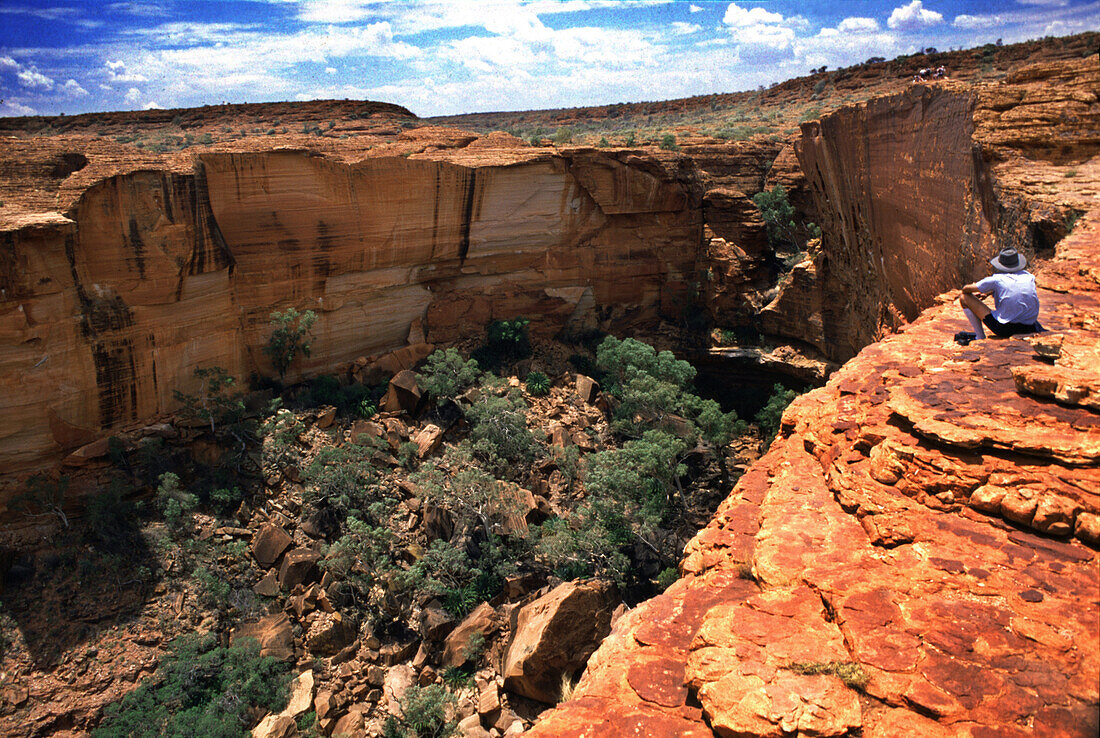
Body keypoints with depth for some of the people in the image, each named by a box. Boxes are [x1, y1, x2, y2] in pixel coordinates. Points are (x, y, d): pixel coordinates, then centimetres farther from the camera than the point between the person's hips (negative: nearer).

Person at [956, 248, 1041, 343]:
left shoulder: (997, 279, -5)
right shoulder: (1028, 276, 10)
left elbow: (965, 289, 3)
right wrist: (988, 292, 34)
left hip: (1005, 328, -6)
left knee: (964, 298, 0)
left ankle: (980, 337, 4)